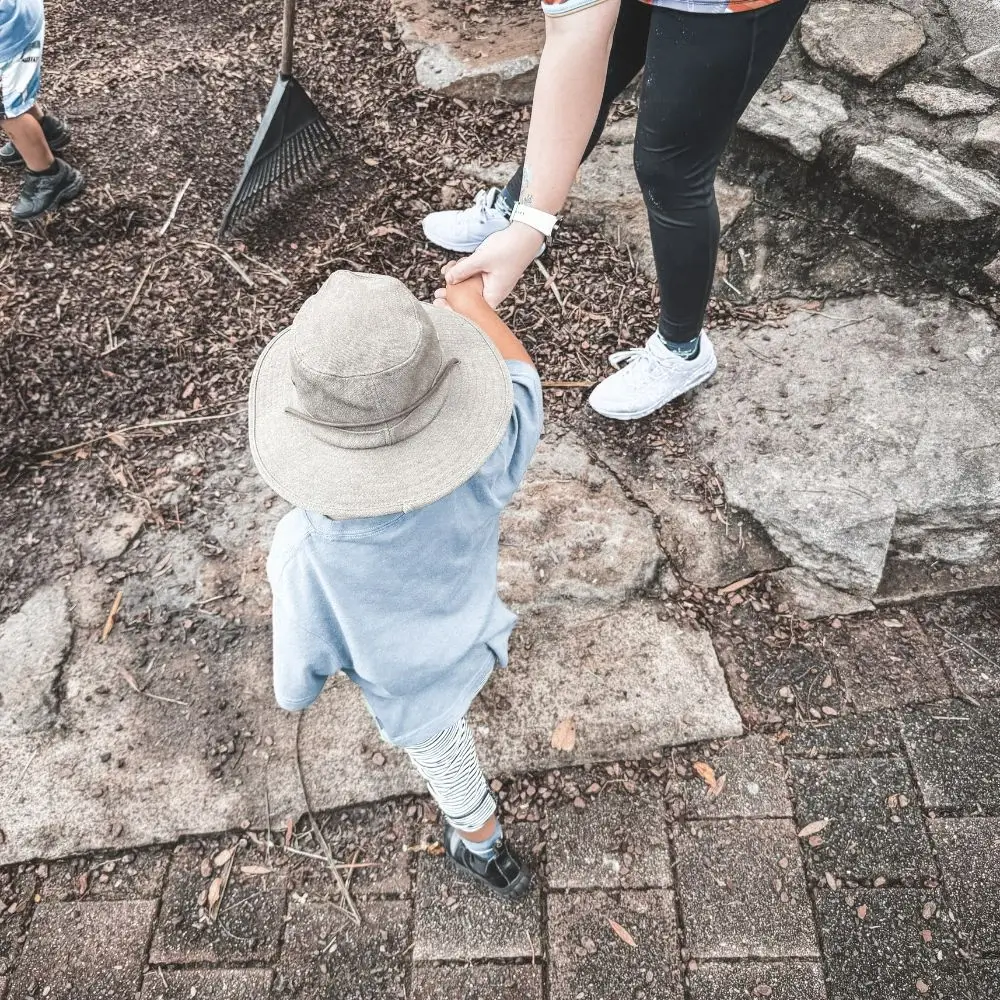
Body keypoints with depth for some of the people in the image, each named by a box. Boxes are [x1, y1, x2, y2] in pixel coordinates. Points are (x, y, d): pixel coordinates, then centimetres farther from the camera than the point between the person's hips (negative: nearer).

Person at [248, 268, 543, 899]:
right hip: (473, 638, 3)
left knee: (447, 764, 30)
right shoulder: (480, 470, -39)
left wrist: (294, 695, 1)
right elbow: (519, 372, -18)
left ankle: (483, 848, 61)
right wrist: (470, 300, 0)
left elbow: (303, 658, -23)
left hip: (414, 693, -2)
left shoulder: (308, 557, -44)